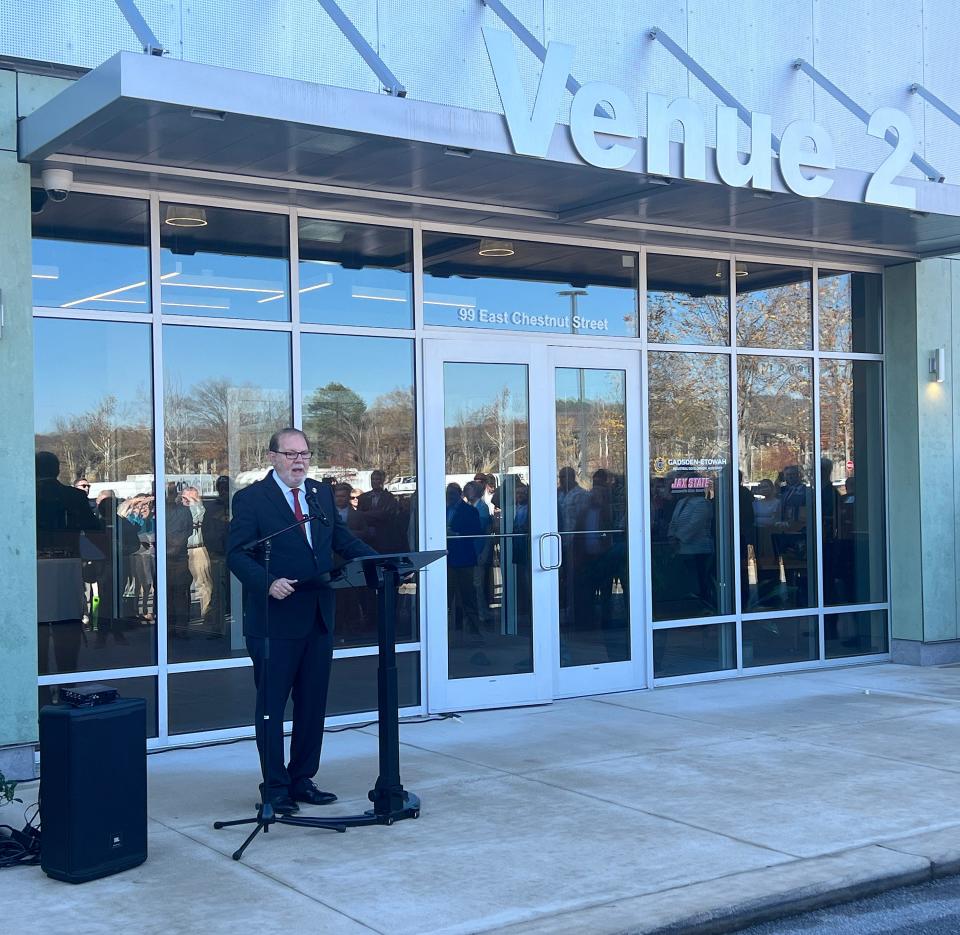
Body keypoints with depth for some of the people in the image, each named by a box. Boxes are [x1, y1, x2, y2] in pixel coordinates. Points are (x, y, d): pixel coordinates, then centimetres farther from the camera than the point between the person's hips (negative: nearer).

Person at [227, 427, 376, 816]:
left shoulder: (322, 493, 11)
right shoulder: (250, 499, -6)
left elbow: (344, 539, 12)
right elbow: (237, 554, -11)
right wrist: (268, 583, -27)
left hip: (318, 617, 6)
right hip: (275, 619, -6)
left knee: (313, 704, 13)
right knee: (271, 707, 3)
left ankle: (302, 780, 25)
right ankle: (275, 788, 13)